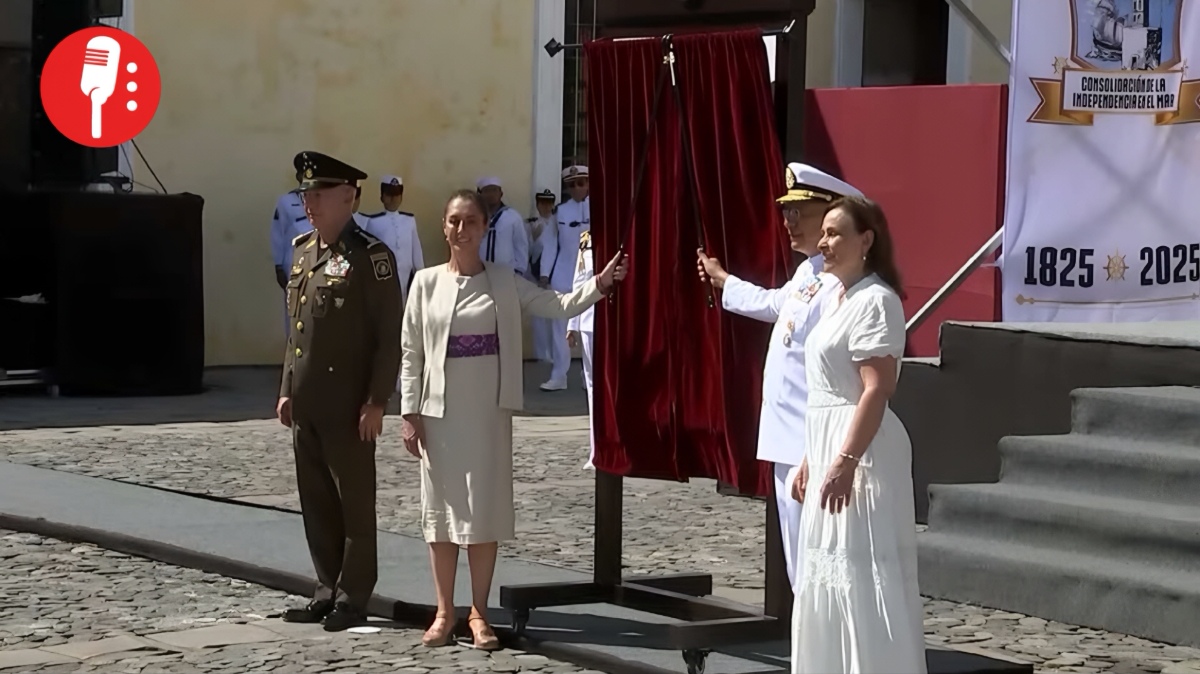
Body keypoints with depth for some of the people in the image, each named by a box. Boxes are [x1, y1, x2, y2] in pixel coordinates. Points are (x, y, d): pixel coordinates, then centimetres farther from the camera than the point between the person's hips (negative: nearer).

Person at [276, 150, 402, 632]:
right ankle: (327, 592, 20)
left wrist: (376, 402, -16)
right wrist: (287, 390, 16)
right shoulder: (302, 251, 13)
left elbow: (390, 334, -12)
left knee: (355, 501, 2)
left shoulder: (370, 257, -10)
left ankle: (353, 598, 8)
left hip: (348, 406, -7)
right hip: (306, 405, 7)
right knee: (316, 501, 11)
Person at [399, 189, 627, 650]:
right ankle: (444, 613, 14)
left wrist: (600, 284, -22)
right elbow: (411, 353, 2)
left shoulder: (504, 282, 1)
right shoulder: (426, 282, 1)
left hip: (488, 412, 0)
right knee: (441, 509, 5)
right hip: (439, 411, 0)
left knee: (484, 511, 2)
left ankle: (478, 614, 11)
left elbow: (559, 306, -6)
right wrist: (410, 413, -2)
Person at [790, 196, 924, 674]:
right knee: (831, 574, 14)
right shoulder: (839, 298, 15)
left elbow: (877, 391, -22)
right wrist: (809, 461, 20)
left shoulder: (875, 300, -14)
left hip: (860, 452, -10)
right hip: (830, 451, 10)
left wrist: (845, 462, -27)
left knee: (863, 574, -8)